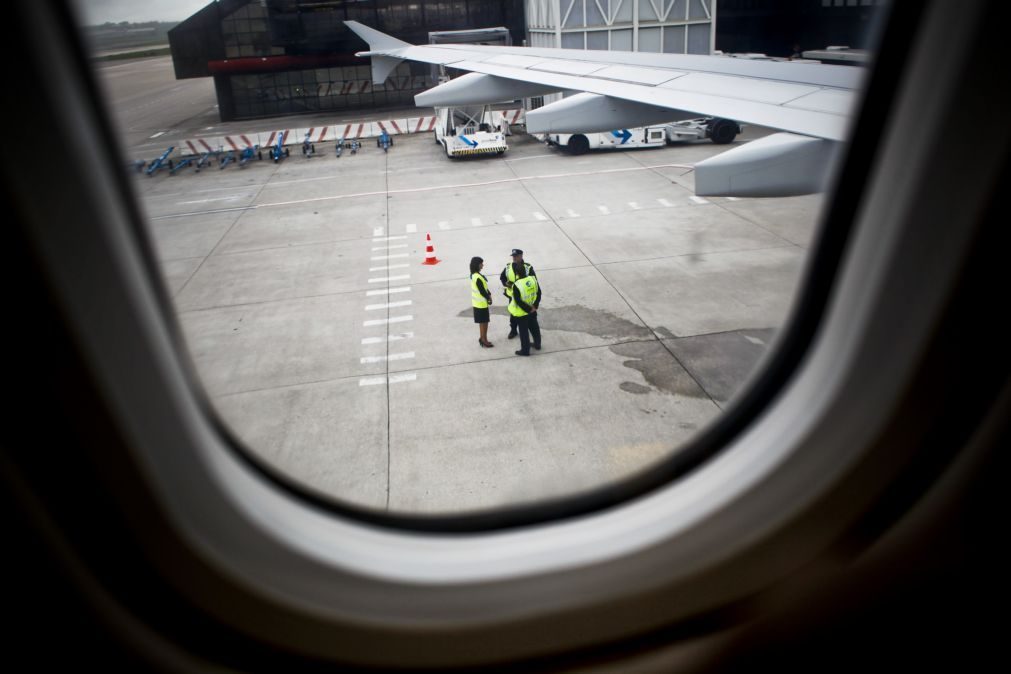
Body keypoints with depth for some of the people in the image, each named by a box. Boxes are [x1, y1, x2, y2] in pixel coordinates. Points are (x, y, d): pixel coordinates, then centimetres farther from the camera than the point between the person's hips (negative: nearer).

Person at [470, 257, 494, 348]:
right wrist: (488, 298, -6)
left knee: (482, 322, 19)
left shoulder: (474, 275, 5)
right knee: (484, 322, 2)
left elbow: (484, 287, 11)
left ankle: (482, 338, 29)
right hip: (481, 303, -10)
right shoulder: (478, 277, -26)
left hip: (478, 302, 10)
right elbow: (482, 291, -21)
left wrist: (489, 294, 0)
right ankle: (484, 340, 11)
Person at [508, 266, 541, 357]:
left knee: (523, 331, 7)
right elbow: (539, 293, -1)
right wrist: (535, 305, -3)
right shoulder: (533, 279, -9)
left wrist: (528, 309, -13)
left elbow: (518, 301, -23)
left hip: (521, 312, -6)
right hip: (532, 310, 6)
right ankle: (537, 344, 41)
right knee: (534, 327, 25)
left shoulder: (516, 285, -27)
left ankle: (525, 350, 18)